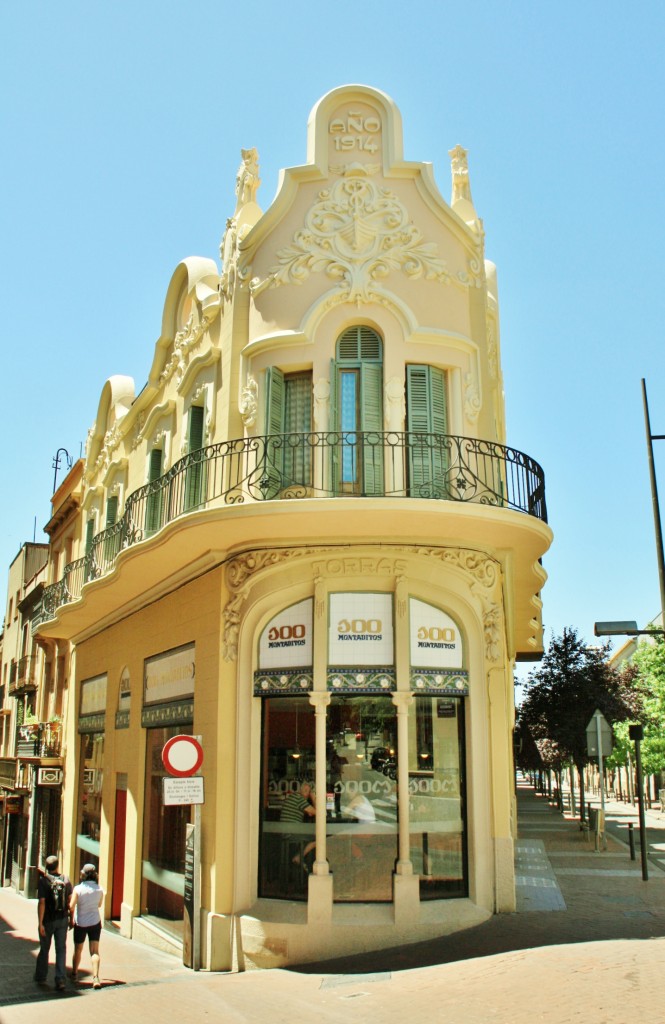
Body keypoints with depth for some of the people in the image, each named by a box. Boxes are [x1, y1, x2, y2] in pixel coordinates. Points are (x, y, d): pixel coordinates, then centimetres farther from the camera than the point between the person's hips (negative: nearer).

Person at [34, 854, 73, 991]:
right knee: (61, 950, 6)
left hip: (48, 920, -2)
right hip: (62, 919, 2)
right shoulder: (66, 880, 0)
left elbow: (41, 903, -17)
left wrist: (40, 923, -15)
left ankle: (40, 977, 27)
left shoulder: (43, 880, -12)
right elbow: (70, 900, 1)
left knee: (44, 949, 15)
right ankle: (60, 980, -2)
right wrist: (71, 919, 10)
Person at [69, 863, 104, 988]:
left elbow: (71, 906, -16)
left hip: (80, 923, -1)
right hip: (95, 922, 1)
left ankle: (74, 974, 33)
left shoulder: (78, 888, -15)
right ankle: (96, 977, -12)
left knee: (78, 950, 18)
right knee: (95, 951, 2)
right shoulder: (99, 889, -5)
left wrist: (72, 919, -1)